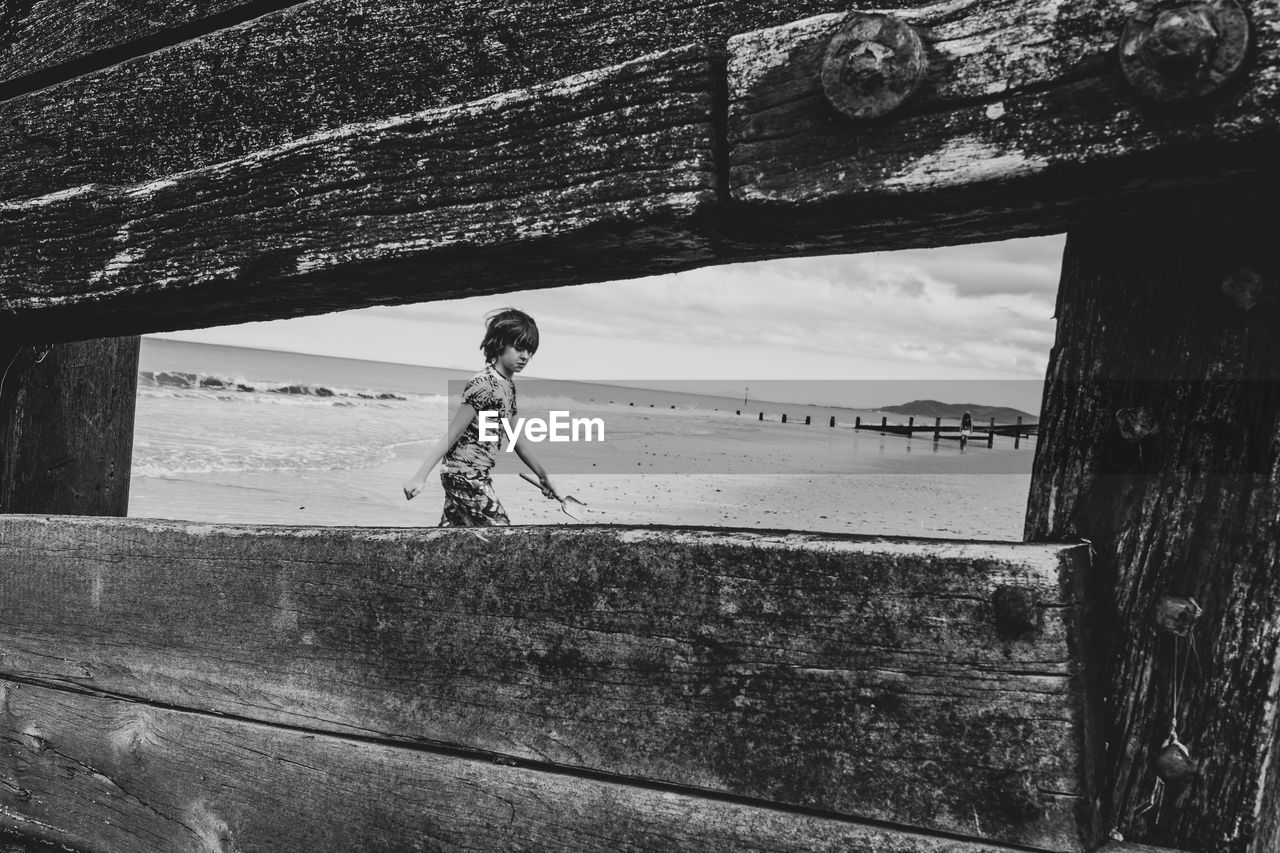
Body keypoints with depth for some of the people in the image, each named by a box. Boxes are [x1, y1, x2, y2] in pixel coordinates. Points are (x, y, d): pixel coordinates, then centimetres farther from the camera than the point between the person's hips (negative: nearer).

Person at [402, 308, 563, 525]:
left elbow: (516, 438, 20)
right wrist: (420, 476, -22)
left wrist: (543, 476, 26)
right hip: (466, 476, -9)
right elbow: (451, 434, -19)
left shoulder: (508, 384, 10)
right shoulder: (484, 384, -18)